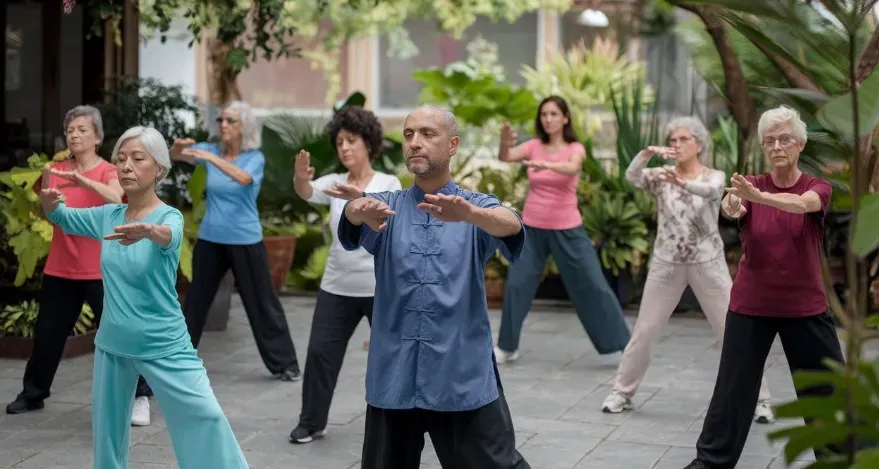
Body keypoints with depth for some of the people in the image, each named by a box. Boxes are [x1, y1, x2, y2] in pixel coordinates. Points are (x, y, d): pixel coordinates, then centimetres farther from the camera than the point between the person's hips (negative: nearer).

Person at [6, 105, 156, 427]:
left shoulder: (109, 171, -7)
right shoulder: (57, 170, 6)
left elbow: (115, 198, -30)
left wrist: (81, 179, -41)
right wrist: (45, 181, -9)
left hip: (99, 269, -4)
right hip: (60, 267, 4)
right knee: (47, 333, 12)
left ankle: (140, 395, 2)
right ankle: (33, 394, 27)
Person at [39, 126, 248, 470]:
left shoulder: (169, 216, -16)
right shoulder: (108, 216, 0)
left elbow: (169, 236, -39)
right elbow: (62, 217, 12)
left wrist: (148, 231, -64)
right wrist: (49, 203, -13)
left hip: (164, 345, -5)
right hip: (112, 344, 5)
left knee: (205, 420, -10)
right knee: (107, 428, 15)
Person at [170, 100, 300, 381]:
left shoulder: (255, 157, -7)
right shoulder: (211, 150, 3)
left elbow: (244, 178, -28)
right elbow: (176, 156, -6)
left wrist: (213, 159, -40)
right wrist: (178, 146, -30)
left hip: (245, 241, -3)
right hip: (210, 239, 4)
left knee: (262, 303, 1)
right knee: (195, 300, 13)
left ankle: (284, 364, 9)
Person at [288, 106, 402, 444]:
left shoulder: (389, 183, -7)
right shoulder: (335, 182, 2)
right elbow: (308, 192, -19)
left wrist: (360, 198, -47)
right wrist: (300, 177, -43)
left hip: (381, 287, -3)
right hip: (337, 287, 3)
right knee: (320, 351, 1)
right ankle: (311, 423, 15)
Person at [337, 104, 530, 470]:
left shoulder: (477, 207, 3)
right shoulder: (387, 207, 7)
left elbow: (510, 225, -20)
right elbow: (356, 214, -16)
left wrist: (468, 213, -44)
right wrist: (360, 209, -42)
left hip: (464, 379, -2)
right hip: (394, 378, 2)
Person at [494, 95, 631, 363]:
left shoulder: (575, 149, -5)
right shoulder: (534, 146, 2)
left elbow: (571, 169, -29)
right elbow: (505, 157, -16)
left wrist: (545, 165, -49)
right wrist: (504, 141, -40)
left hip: (566, 230, -2)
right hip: (533, 228, 2)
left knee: (594, 286, -1)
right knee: (516, 285, 1)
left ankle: (623, 344, 8)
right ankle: (507, 347, 17)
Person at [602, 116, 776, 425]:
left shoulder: (714, 177, -3)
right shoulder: (660, 177, 1)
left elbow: (710, 190, -28)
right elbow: (632, 176, -20)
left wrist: (682, 182, -49)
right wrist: (648, 153, -39)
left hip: (707, 264, -1)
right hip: (667, 263, 1)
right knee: (645, 331, 6)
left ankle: (759, 399, 8)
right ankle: (622, 392, 21)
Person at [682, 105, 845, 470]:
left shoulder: (817, 188, -6)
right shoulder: (751, 185, -3)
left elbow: (801, 204, -31)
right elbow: (731, 206, -27)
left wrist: (757, 196, -51)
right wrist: (731, 207, -53)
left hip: (805, 307, 0)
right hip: (751, 305, 0)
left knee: (827, 388, 5)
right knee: (733, 385, 2)